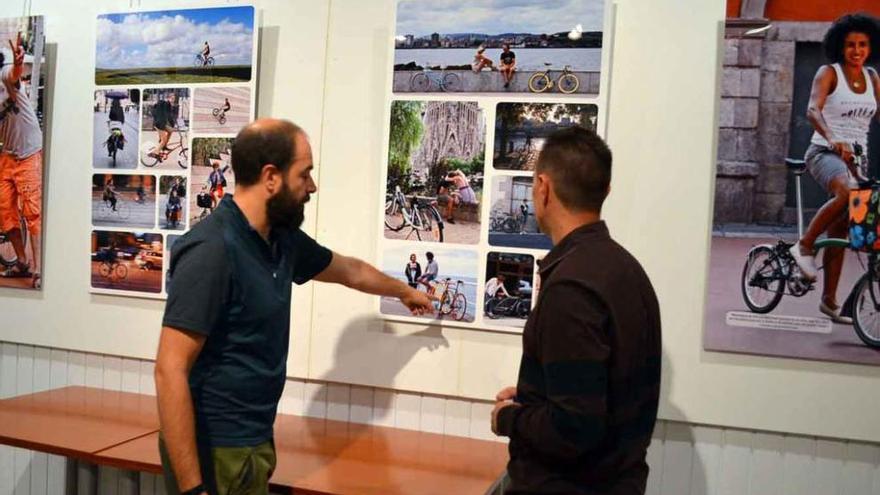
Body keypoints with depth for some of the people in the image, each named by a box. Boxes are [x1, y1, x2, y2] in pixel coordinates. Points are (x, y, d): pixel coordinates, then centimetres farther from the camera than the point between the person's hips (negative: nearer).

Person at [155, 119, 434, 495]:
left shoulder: (281, 238, 2)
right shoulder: (211, 250, -23)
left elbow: (349, 270, 21)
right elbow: (170, 371, -24)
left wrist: (405, 291, 37)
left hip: (255, 440, 8)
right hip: (217, 451, -8)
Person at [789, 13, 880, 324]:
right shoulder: (829, 73, -3)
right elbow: (813, 110, -20)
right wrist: (831, 139, -39)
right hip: (824, 152, -5)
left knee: (840, 232, 4)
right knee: (847, 193, -38)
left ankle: (829, 300, 10)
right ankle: (805, 244, -19)